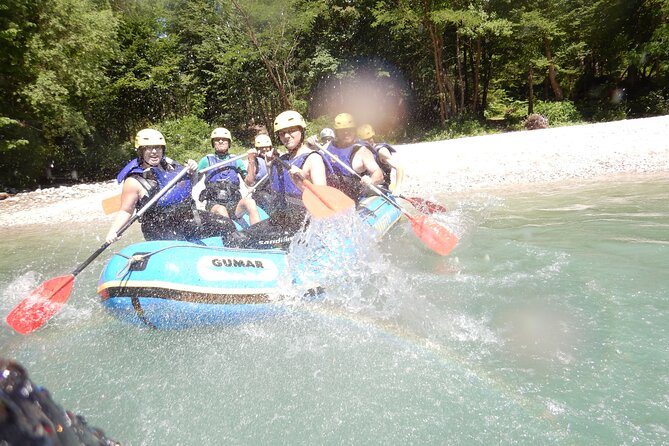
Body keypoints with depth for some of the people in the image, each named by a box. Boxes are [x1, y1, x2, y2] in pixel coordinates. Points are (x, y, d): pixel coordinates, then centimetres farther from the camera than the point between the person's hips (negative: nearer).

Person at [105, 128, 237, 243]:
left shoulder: (169, 164, 7)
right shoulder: (134, 181, -10)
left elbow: (190, 184, 21)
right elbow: (126, 211, -7)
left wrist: (193, 172, 0)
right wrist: (113, 231, -22)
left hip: (188, 217, 6)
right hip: (162, 230, -6)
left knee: (227, 225, 0)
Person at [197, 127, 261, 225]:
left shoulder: (236, 161, 16)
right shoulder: (207, 160, 11)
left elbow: (249, 182, 5)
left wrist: (251, 162, -5)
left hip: (234, 205, 2)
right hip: (214, 204, -1)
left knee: (250, 202, -30)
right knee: (221, 210, -36)